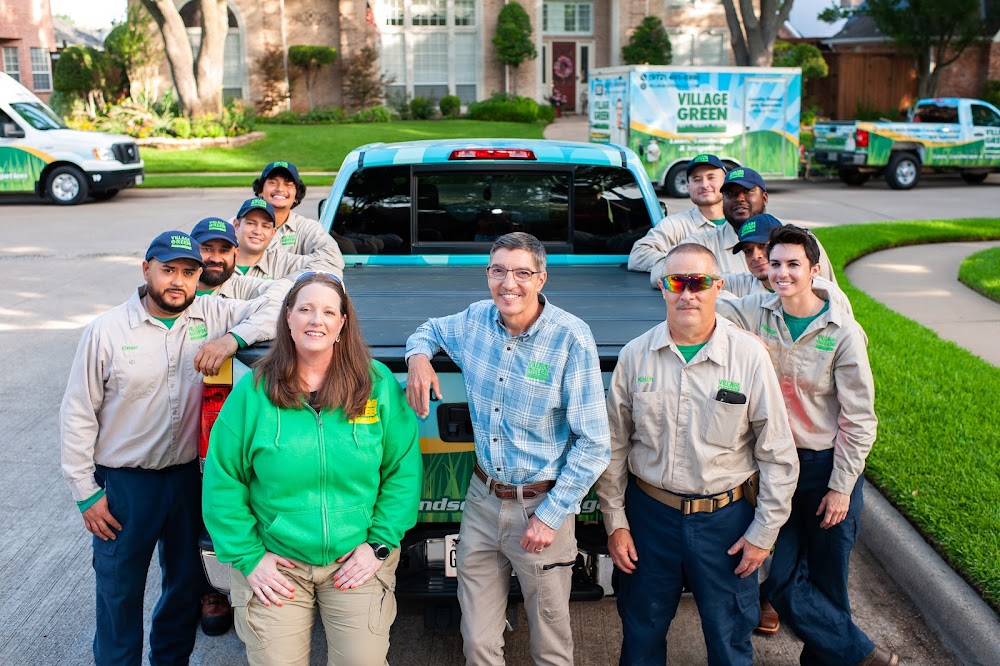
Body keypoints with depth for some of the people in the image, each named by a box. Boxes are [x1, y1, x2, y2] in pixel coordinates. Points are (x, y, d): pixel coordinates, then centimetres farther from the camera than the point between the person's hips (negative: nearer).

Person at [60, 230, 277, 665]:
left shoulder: (211, 315, -4)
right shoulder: (106, 331, -9)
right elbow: (78, 415, -5)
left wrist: (232, 338, -24)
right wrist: (85, 492, -6)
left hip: (186, 477, 3)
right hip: (122, 484, -2)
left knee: (186, 584, 18)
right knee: (119, 594, 9)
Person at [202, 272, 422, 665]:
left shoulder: (378, 384, -5)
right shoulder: (253, 390, -6)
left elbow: (404, 470, -3)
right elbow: (223, 480, -3)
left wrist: (380, 544, -8)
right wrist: (248, 557, -6)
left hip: (357, 563, 0)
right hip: (276, 566, 0)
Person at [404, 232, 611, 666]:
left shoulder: (571, 339, -16)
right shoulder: (475, 321, -2)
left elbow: (593, 443, -13)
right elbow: (430, 329, 23)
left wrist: (551, 515, -16)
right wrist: (418, 356, -1)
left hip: (541, 506, -4)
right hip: (482, 499, 4)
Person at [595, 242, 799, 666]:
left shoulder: (750, 356, -9)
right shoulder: (635, 356, -3)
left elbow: (778, 455, -4)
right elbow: (615, 446, 4)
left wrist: (764, 531, -4)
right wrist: (615, 521, 2)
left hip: (726, 519, -1)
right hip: (650, 515, 2)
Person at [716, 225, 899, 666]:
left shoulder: (843, 333, -14)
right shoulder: (755, 312, -4)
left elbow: (859, 419, -10)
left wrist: (841, 487, -9)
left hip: (827, 464, -3)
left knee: (827, 580, 11)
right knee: (780, 579, 4)